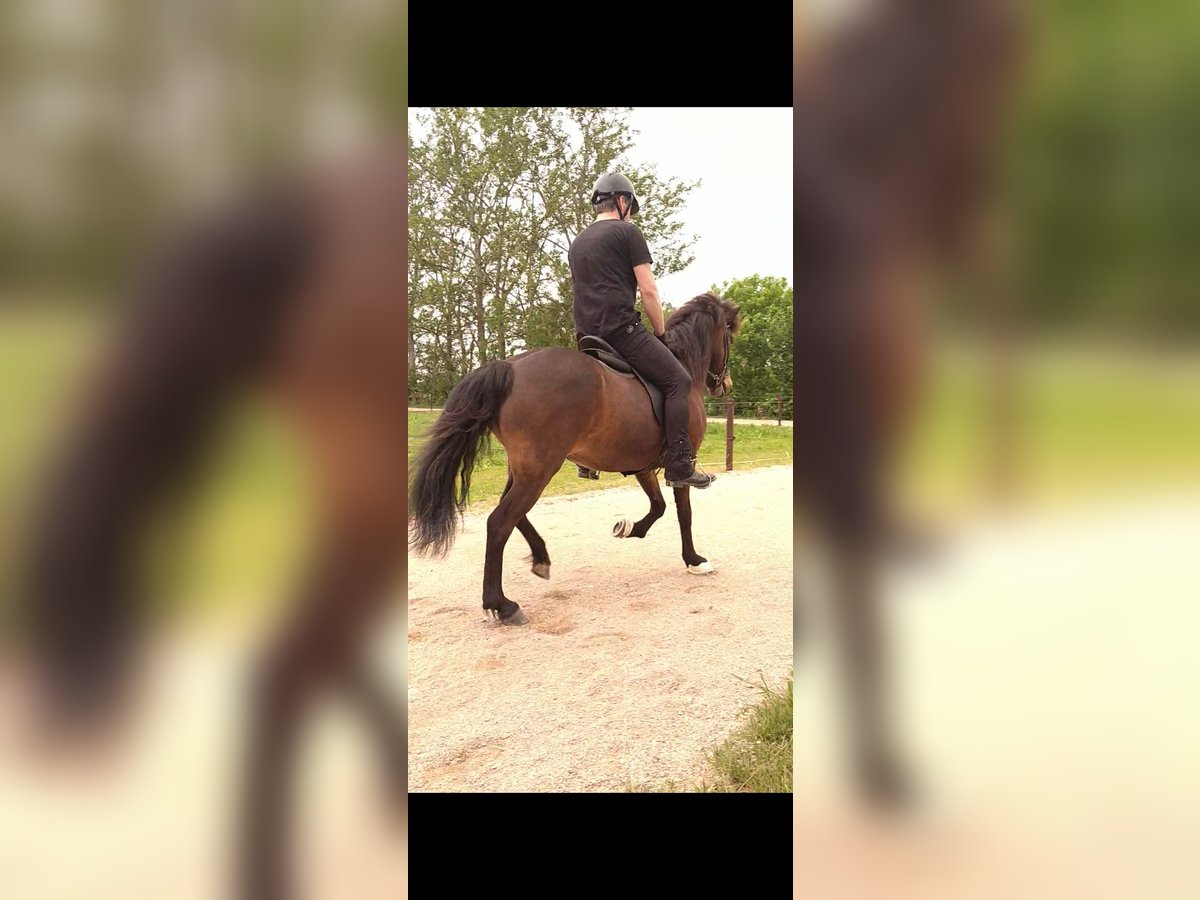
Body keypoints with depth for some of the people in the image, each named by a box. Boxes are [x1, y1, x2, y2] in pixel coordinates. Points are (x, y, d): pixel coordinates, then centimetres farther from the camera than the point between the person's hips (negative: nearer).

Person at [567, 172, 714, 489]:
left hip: (586, 335, 8)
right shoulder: (627, 232, 1)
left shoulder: (577, 243, 23)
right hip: (620, 329, -8)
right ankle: (679, 466, -17)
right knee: (678, 380, -6)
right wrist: (661, 334, 5)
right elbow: (648, 291, -4)